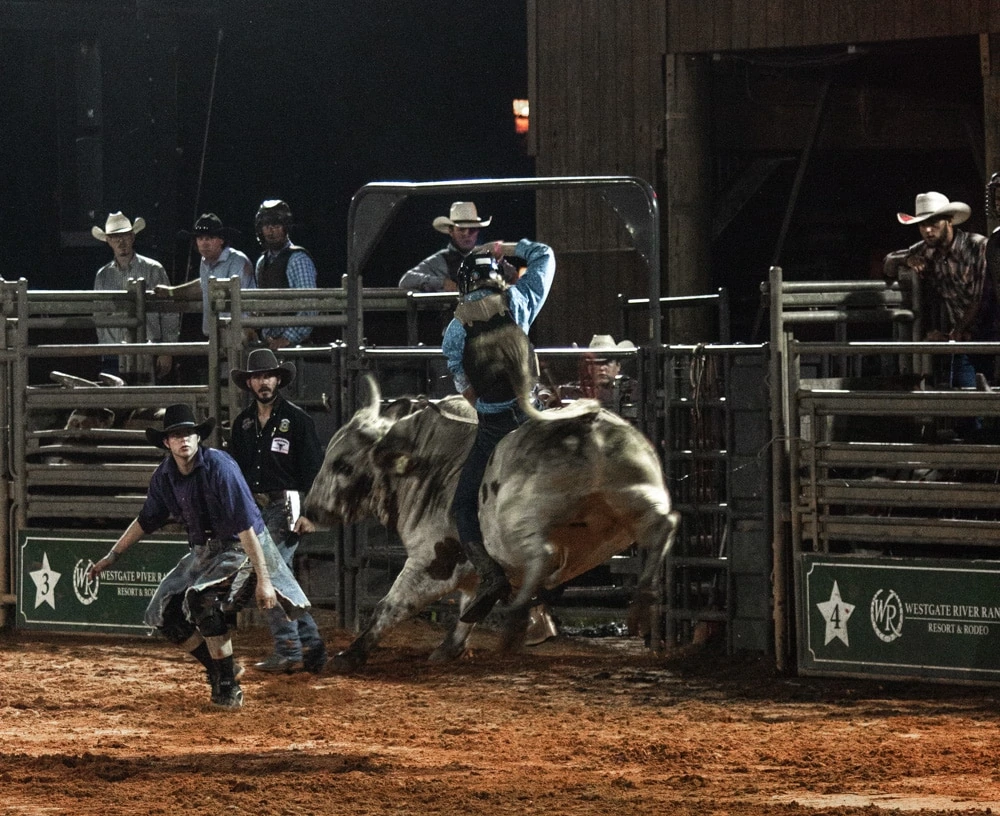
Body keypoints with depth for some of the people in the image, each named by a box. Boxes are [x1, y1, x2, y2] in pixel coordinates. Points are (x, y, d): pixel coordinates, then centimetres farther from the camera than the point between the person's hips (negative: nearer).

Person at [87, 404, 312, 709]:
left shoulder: (219, 467, -24)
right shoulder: (164, 476, -3)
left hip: (241, 548, -8)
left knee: (201, 599, -30)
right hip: (203, 552, 8)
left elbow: (245, 525, -28)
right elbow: (146, 520, 16)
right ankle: (220, 671, 20)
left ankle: (228, 689, -18)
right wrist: (112, 557, 20)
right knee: (164, 613, 1)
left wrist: (263, 580, -31)